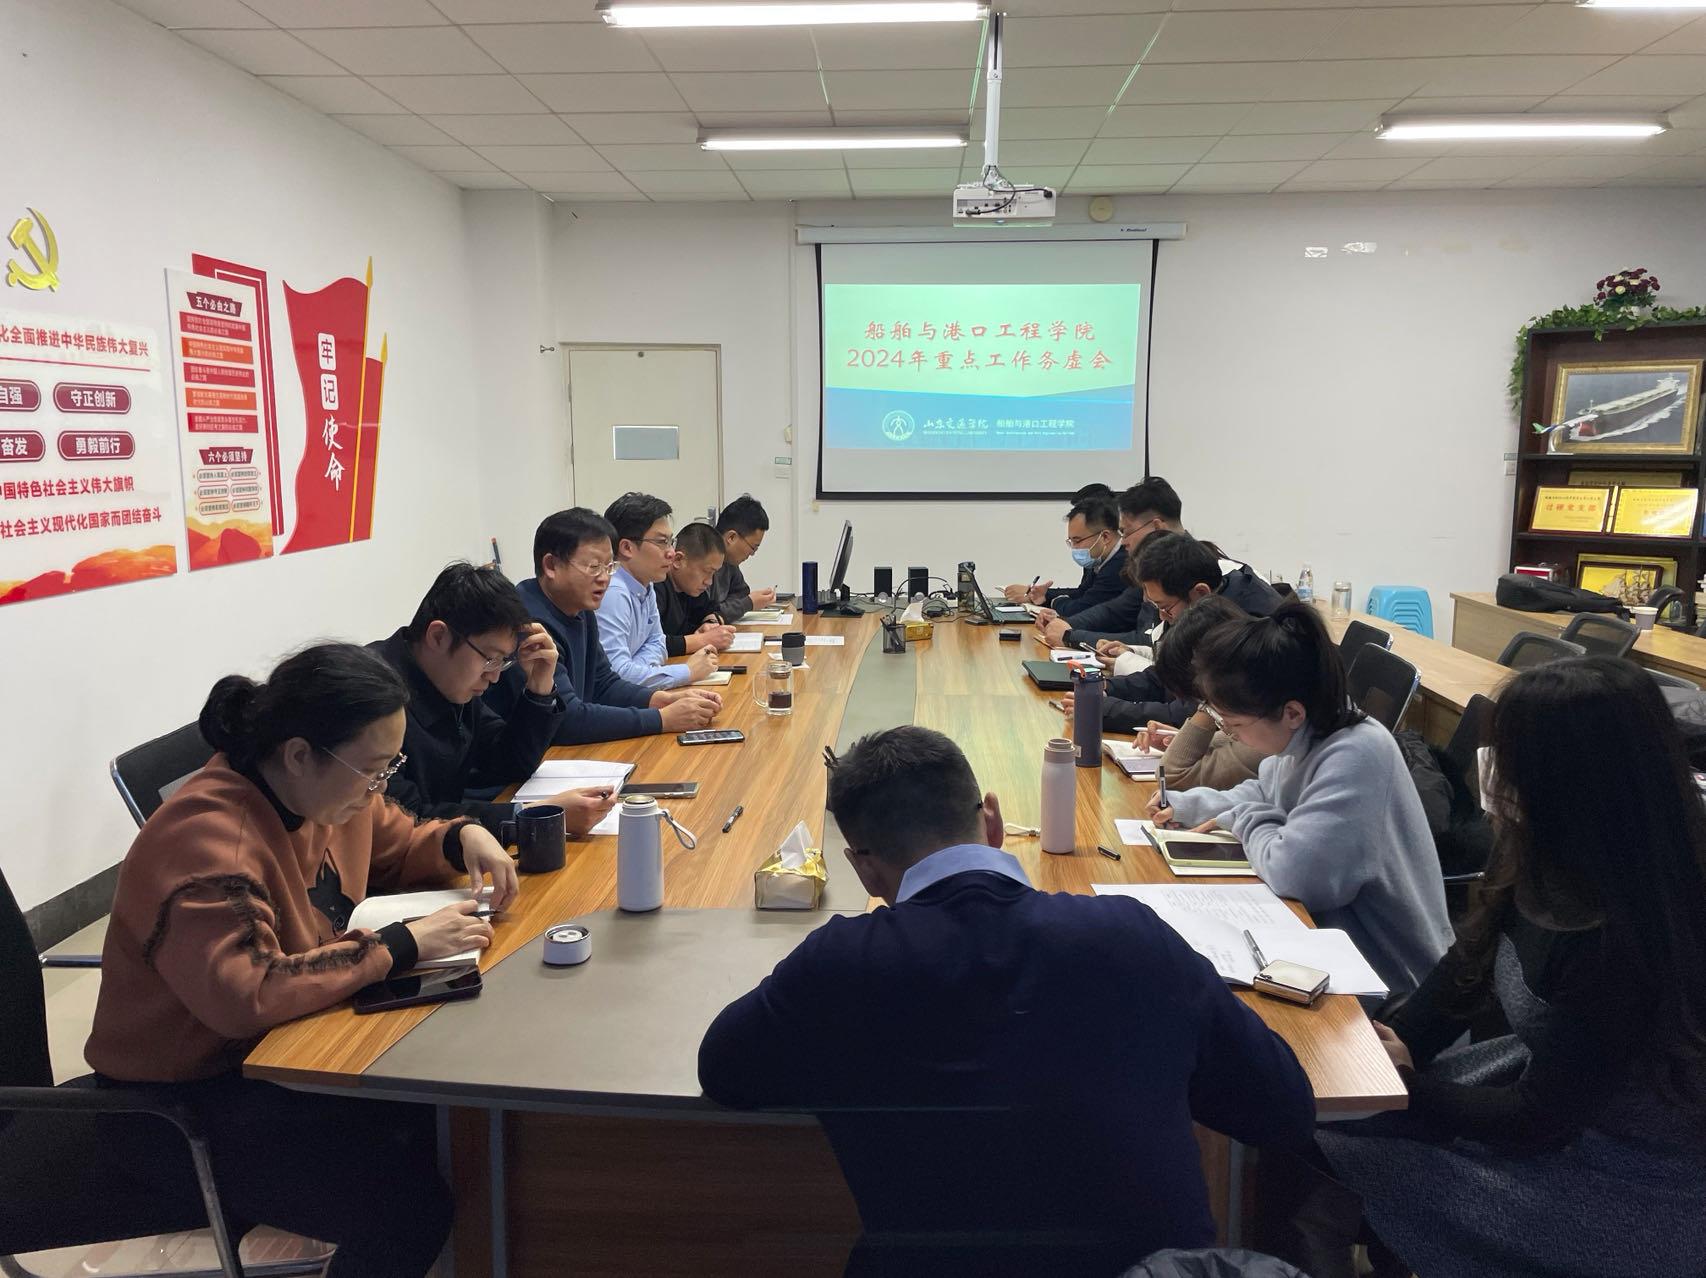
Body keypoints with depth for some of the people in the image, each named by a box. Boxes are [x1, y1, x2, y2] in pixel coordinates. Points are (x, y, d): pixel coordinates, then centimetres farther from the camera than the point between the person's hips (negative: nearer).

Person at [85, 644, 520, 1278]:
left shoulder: (328, 789, -1)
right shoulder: (206, 840, -28)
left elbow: (395, 846, 17)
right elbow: (245, 997, -37)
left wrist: (463, 837, -4)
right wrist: (400, 945, -31)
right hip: (185, 1103, -8)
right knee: (411, 1210, -22)